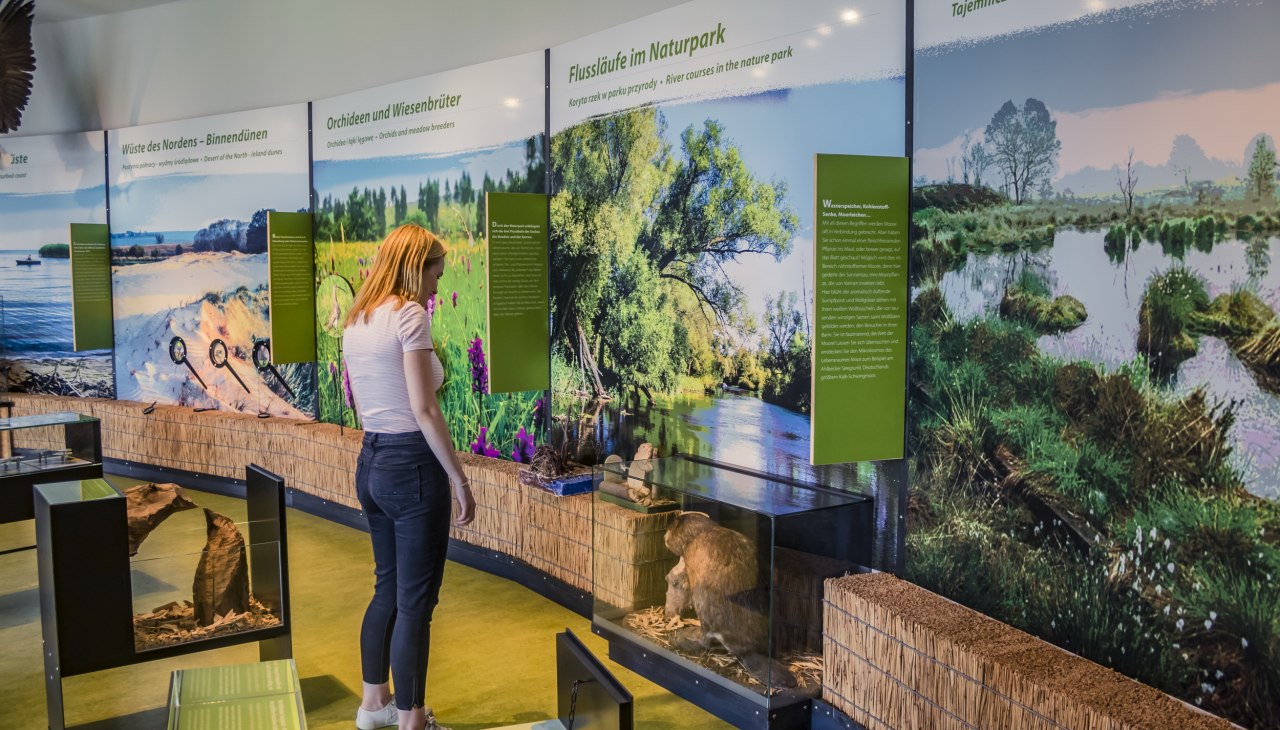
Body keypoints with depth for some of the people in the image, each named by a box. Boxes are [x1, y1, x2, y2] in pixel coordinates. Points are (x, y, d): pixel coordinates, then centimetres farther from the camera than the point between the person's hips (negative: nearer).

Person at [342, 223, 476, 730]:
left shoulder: (355, 321, 11)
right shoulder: (409, 314, -14)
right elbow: (425, 410, -19)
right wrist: (460, 482, -14)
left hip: (370, 463, 9)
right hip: (412, 464, -9)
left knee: (388, 587, 21)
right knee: (415, 601, 3)